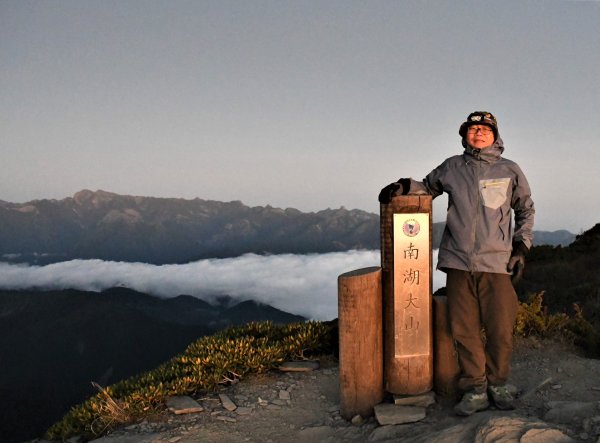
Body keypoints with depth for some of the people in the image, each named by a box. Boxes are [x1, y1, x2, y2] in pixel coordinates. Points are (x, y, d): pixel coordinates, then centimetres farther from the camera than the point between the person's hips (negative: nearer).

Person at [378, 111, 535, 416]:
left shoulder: (510, 171, 8)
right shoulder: (452, 167, 9)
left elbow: (526, 210, 18)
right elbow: (428, 187, 25)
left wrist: (521, 247, 8)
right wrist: (404, 185, 5)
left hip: (497, 264, -1)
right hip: (458, 264, 1)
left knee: (501, 330, 1)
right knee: (464, 330, 2)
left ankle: (497, 384, 22)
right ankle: (475, 391, 15)